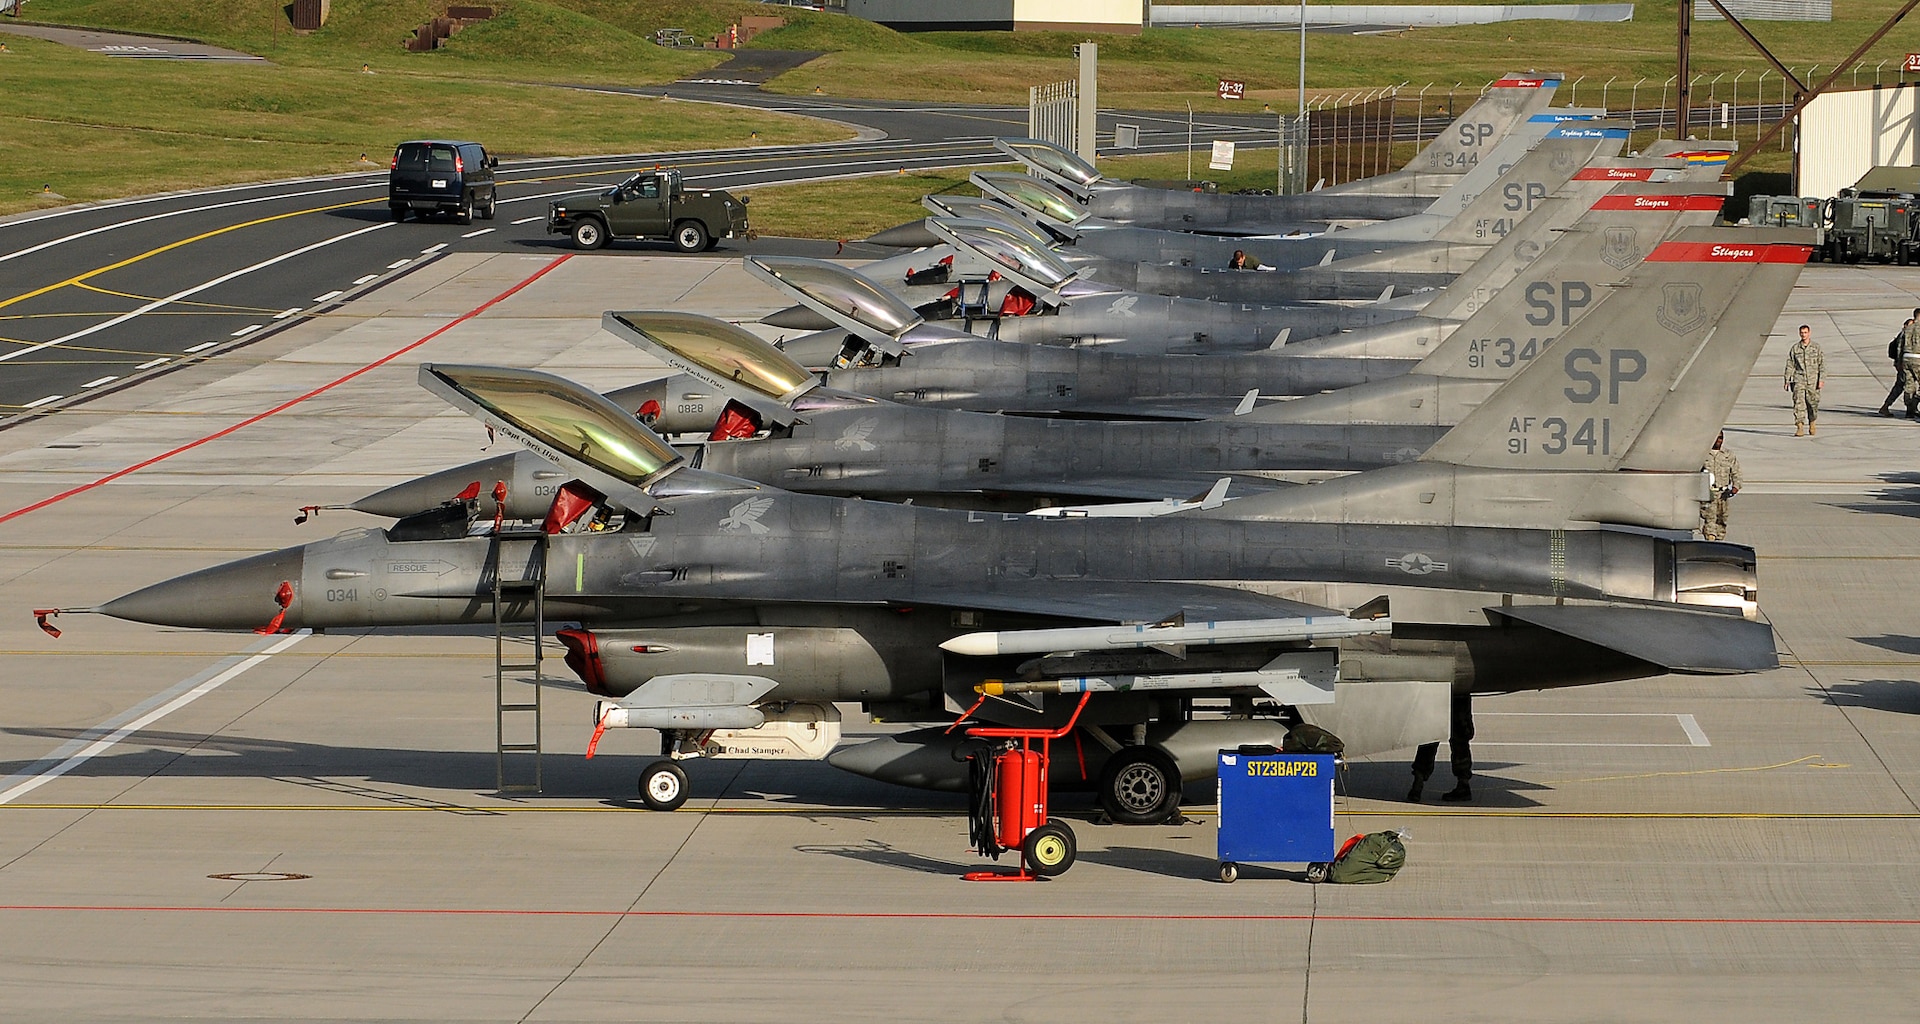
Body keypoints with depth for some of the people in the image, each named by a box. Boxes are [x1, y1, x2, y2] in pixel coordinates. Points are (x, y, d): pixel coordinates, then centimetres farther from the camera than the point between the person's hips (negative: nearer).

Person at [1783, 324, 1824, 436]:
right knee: (1799, 403, -11)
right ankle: (1799, 428, -15)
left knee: (1813, 403, 6)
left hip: (1813, 381, 0)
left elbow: (1822, 365, 2)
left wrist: (1822, 379, -8)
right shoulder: (1795, 348, 6)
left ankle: (1812, 423, 31)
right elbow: (1790, 365, 9)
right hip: (1799, 380, 0)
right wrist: (1787, 381, 6)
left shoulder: (1816, 348, 3)